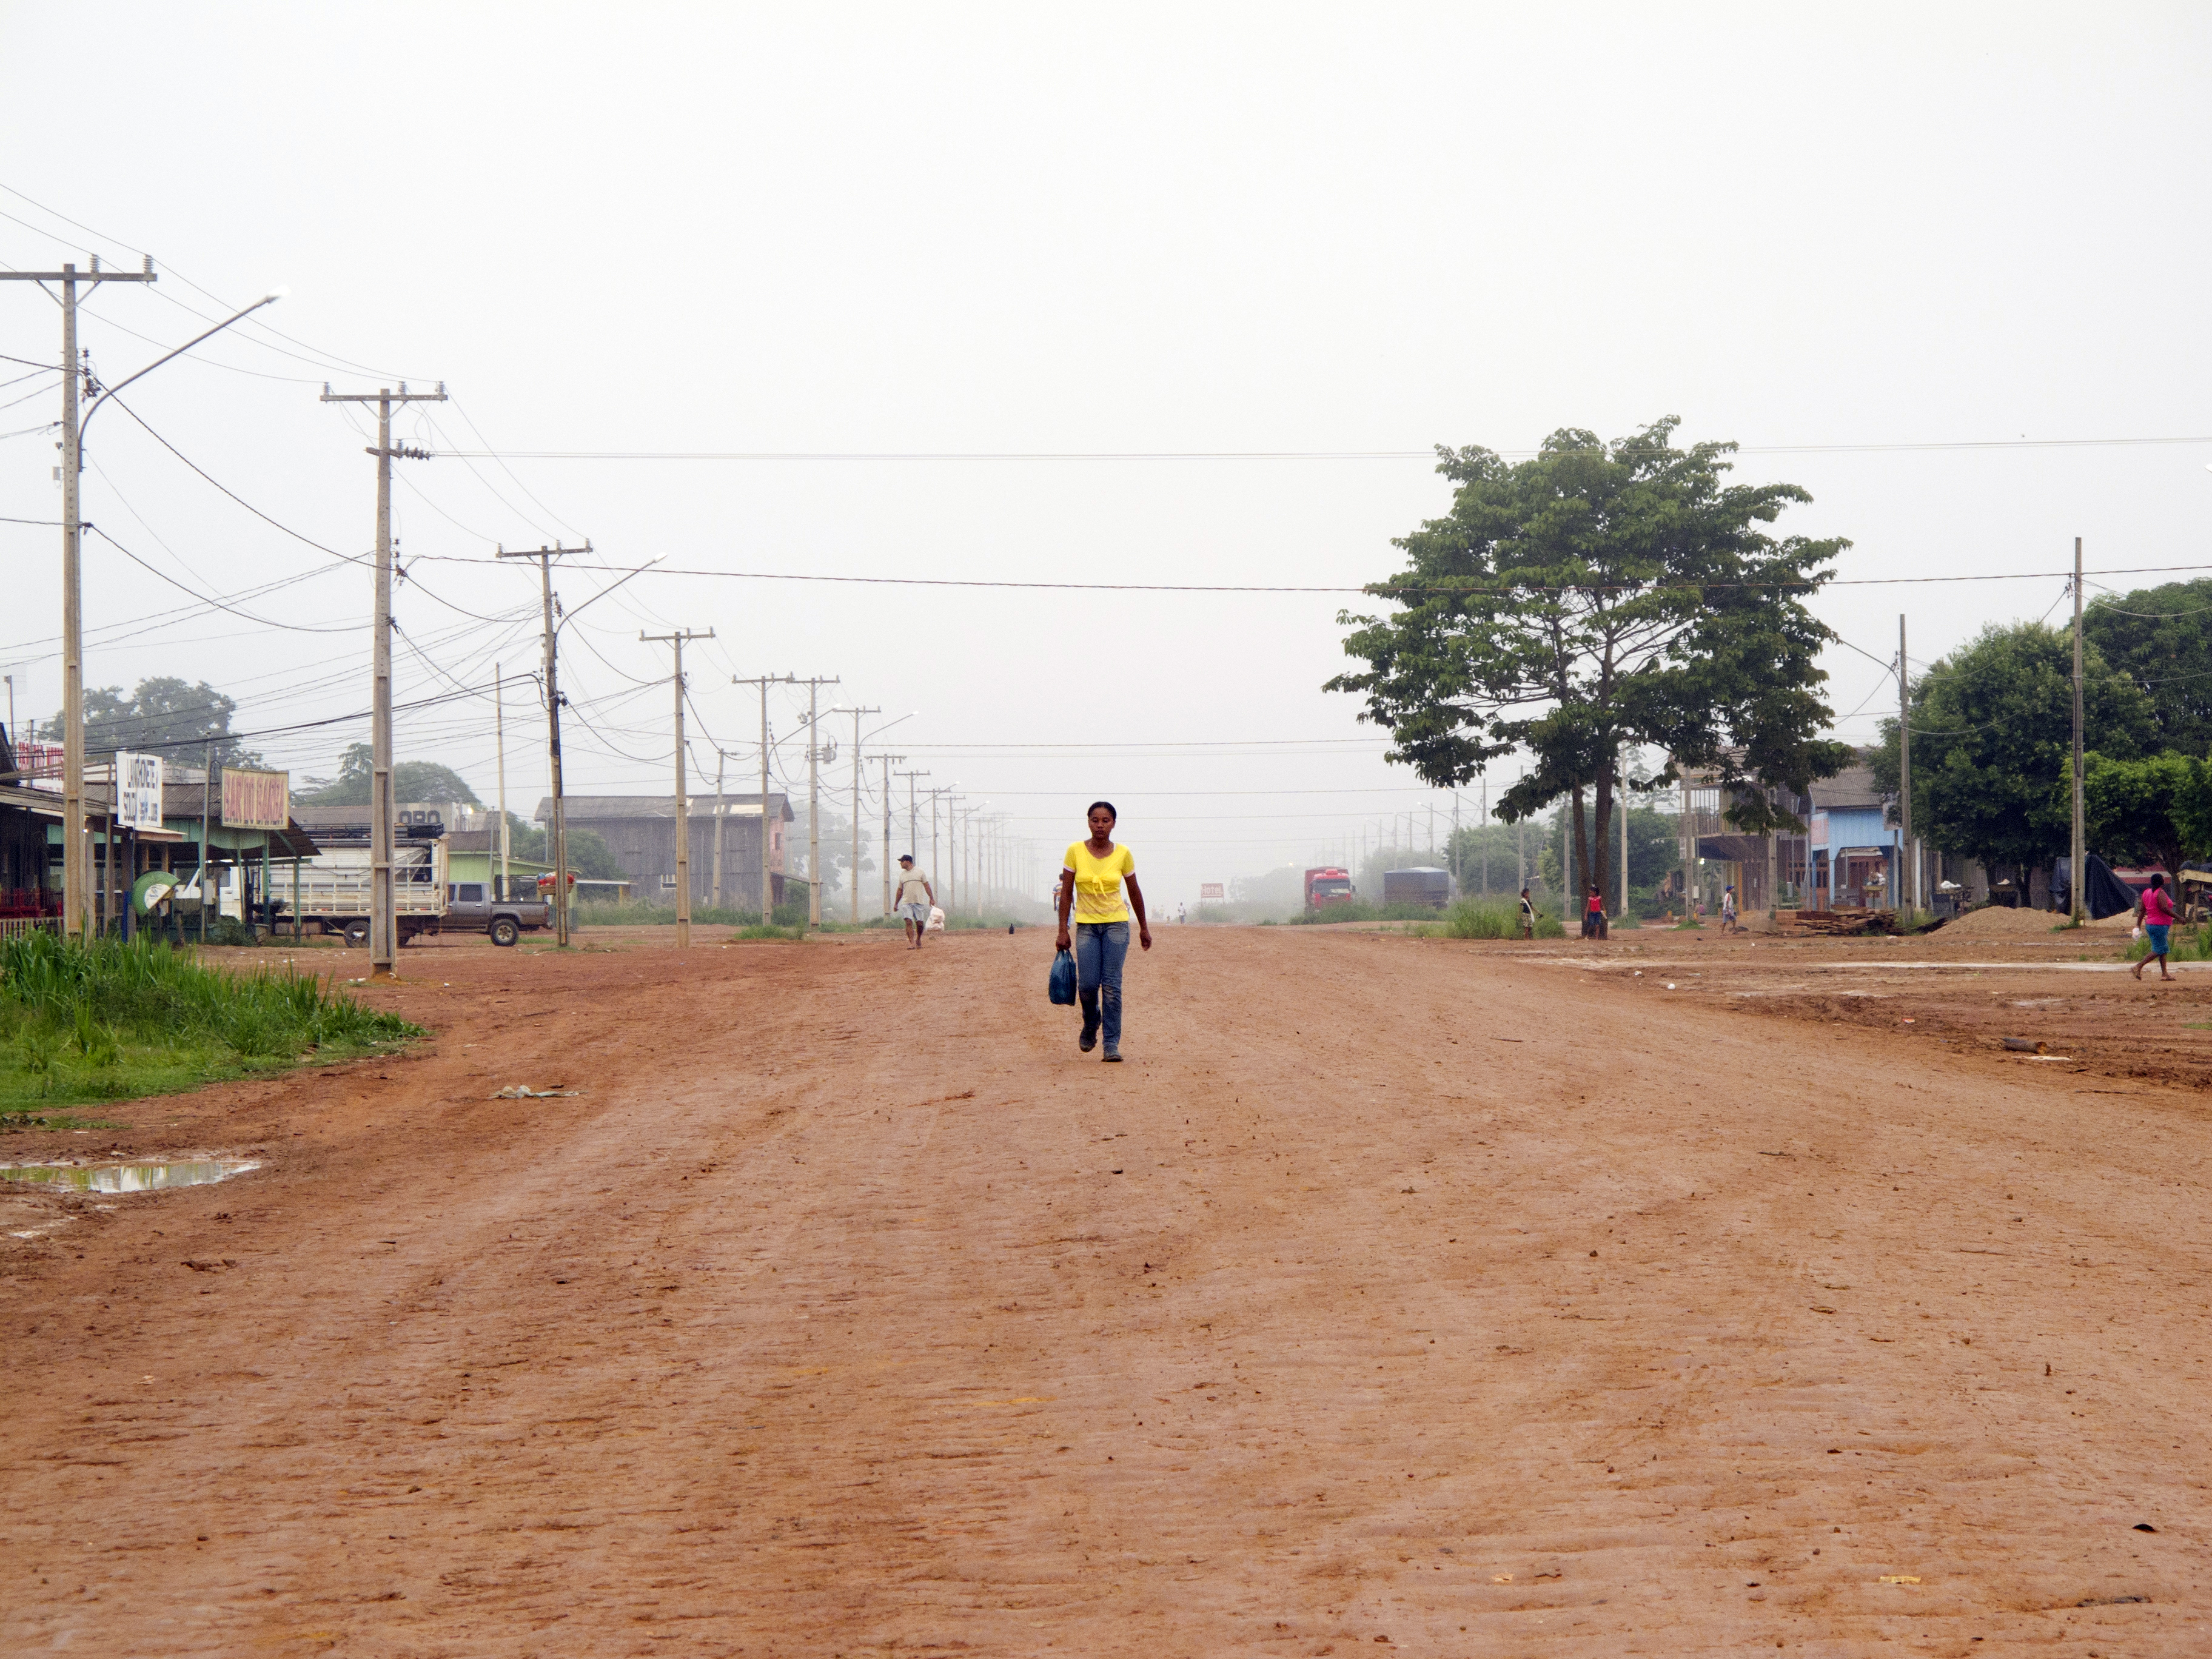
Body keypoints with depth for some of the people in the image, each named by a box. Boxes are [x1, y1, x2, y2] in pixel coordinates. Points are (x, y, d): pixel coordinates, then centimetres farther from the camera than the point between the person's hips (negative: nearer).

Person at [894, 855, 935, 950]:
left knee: (920, 923, -1)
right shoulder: (902, 874, 14)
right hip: (906, 902, 2)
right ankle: (912, 943, -20)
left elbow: (926, 885, 2)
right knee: (909, 922, -14)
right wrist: (896, 904, 19)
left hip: (919, 902, -2)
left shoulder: (919, 872, 4)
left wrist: (931, 898, -7)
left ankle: (918, 940, 22)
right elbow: (900, 890, 20)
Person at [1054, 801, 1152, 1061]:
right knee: (1087, 984, -8)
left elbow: (1134, 892, 11)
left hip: (1116, 925, 0)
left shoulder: (1123, 854, 0)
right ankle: (1091, 1024, 24)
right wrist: (1063, 931, -3)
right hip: (1086, 925, 0)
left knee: (1112, 986, -7)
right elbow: (1066, 893, 1)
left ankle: (1112, 1044, -2)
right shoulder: (1075, 851, -2)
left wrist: (1143, 928, 17)